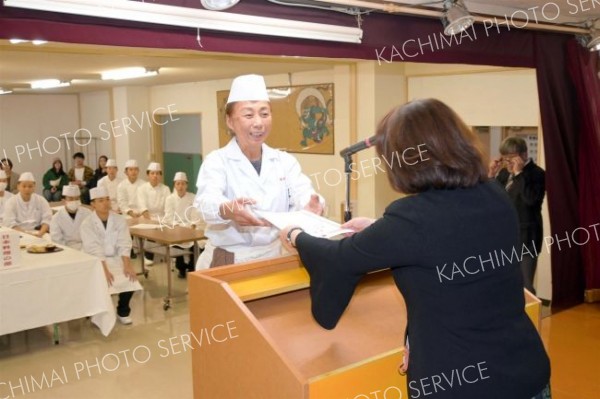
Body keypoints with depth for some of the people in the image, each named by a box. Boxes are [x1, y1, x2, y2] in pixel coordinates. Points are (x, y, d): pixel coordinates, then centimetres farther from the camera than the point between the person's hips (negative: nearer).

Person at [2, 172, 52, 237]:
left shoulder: (41, 200, 9)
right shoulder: (11, 202, 4)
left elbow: (47, 219, 2)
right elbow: (9, 223, -7)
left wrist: (41, 232, -18)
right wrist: (26, 233, -22)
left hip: (37, 235, 1)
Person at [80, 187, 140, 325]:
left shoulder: (120, 220, 1)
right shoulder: (87, 224, -8)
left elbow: (124, 245, -8)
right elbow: (94, 250, -18)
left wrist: (127, 265, -23)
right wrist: (105, 270, -30)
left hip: (116, 259, 3)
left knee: (130, 278, -22)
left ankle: (123, 311, 4)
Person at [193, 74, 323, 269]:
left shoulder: (285, 161, 8)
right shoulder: (216, 161, -2)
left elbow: (302, 196, -9)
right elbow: (207, 202, -21)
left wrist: (312, 207, -33)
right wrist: (227, 210, -44)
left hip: (272, 258, 3)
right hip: (227, 262, -2)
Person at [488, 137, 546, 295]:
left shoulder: (537, 174, -11)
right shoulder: (505, 172, 9)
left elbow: (531, 199, -27)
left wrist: (519, 173, -25)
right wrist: (491, 175, -2)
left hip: (525, 238, -7)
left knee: (524, 285, 0)